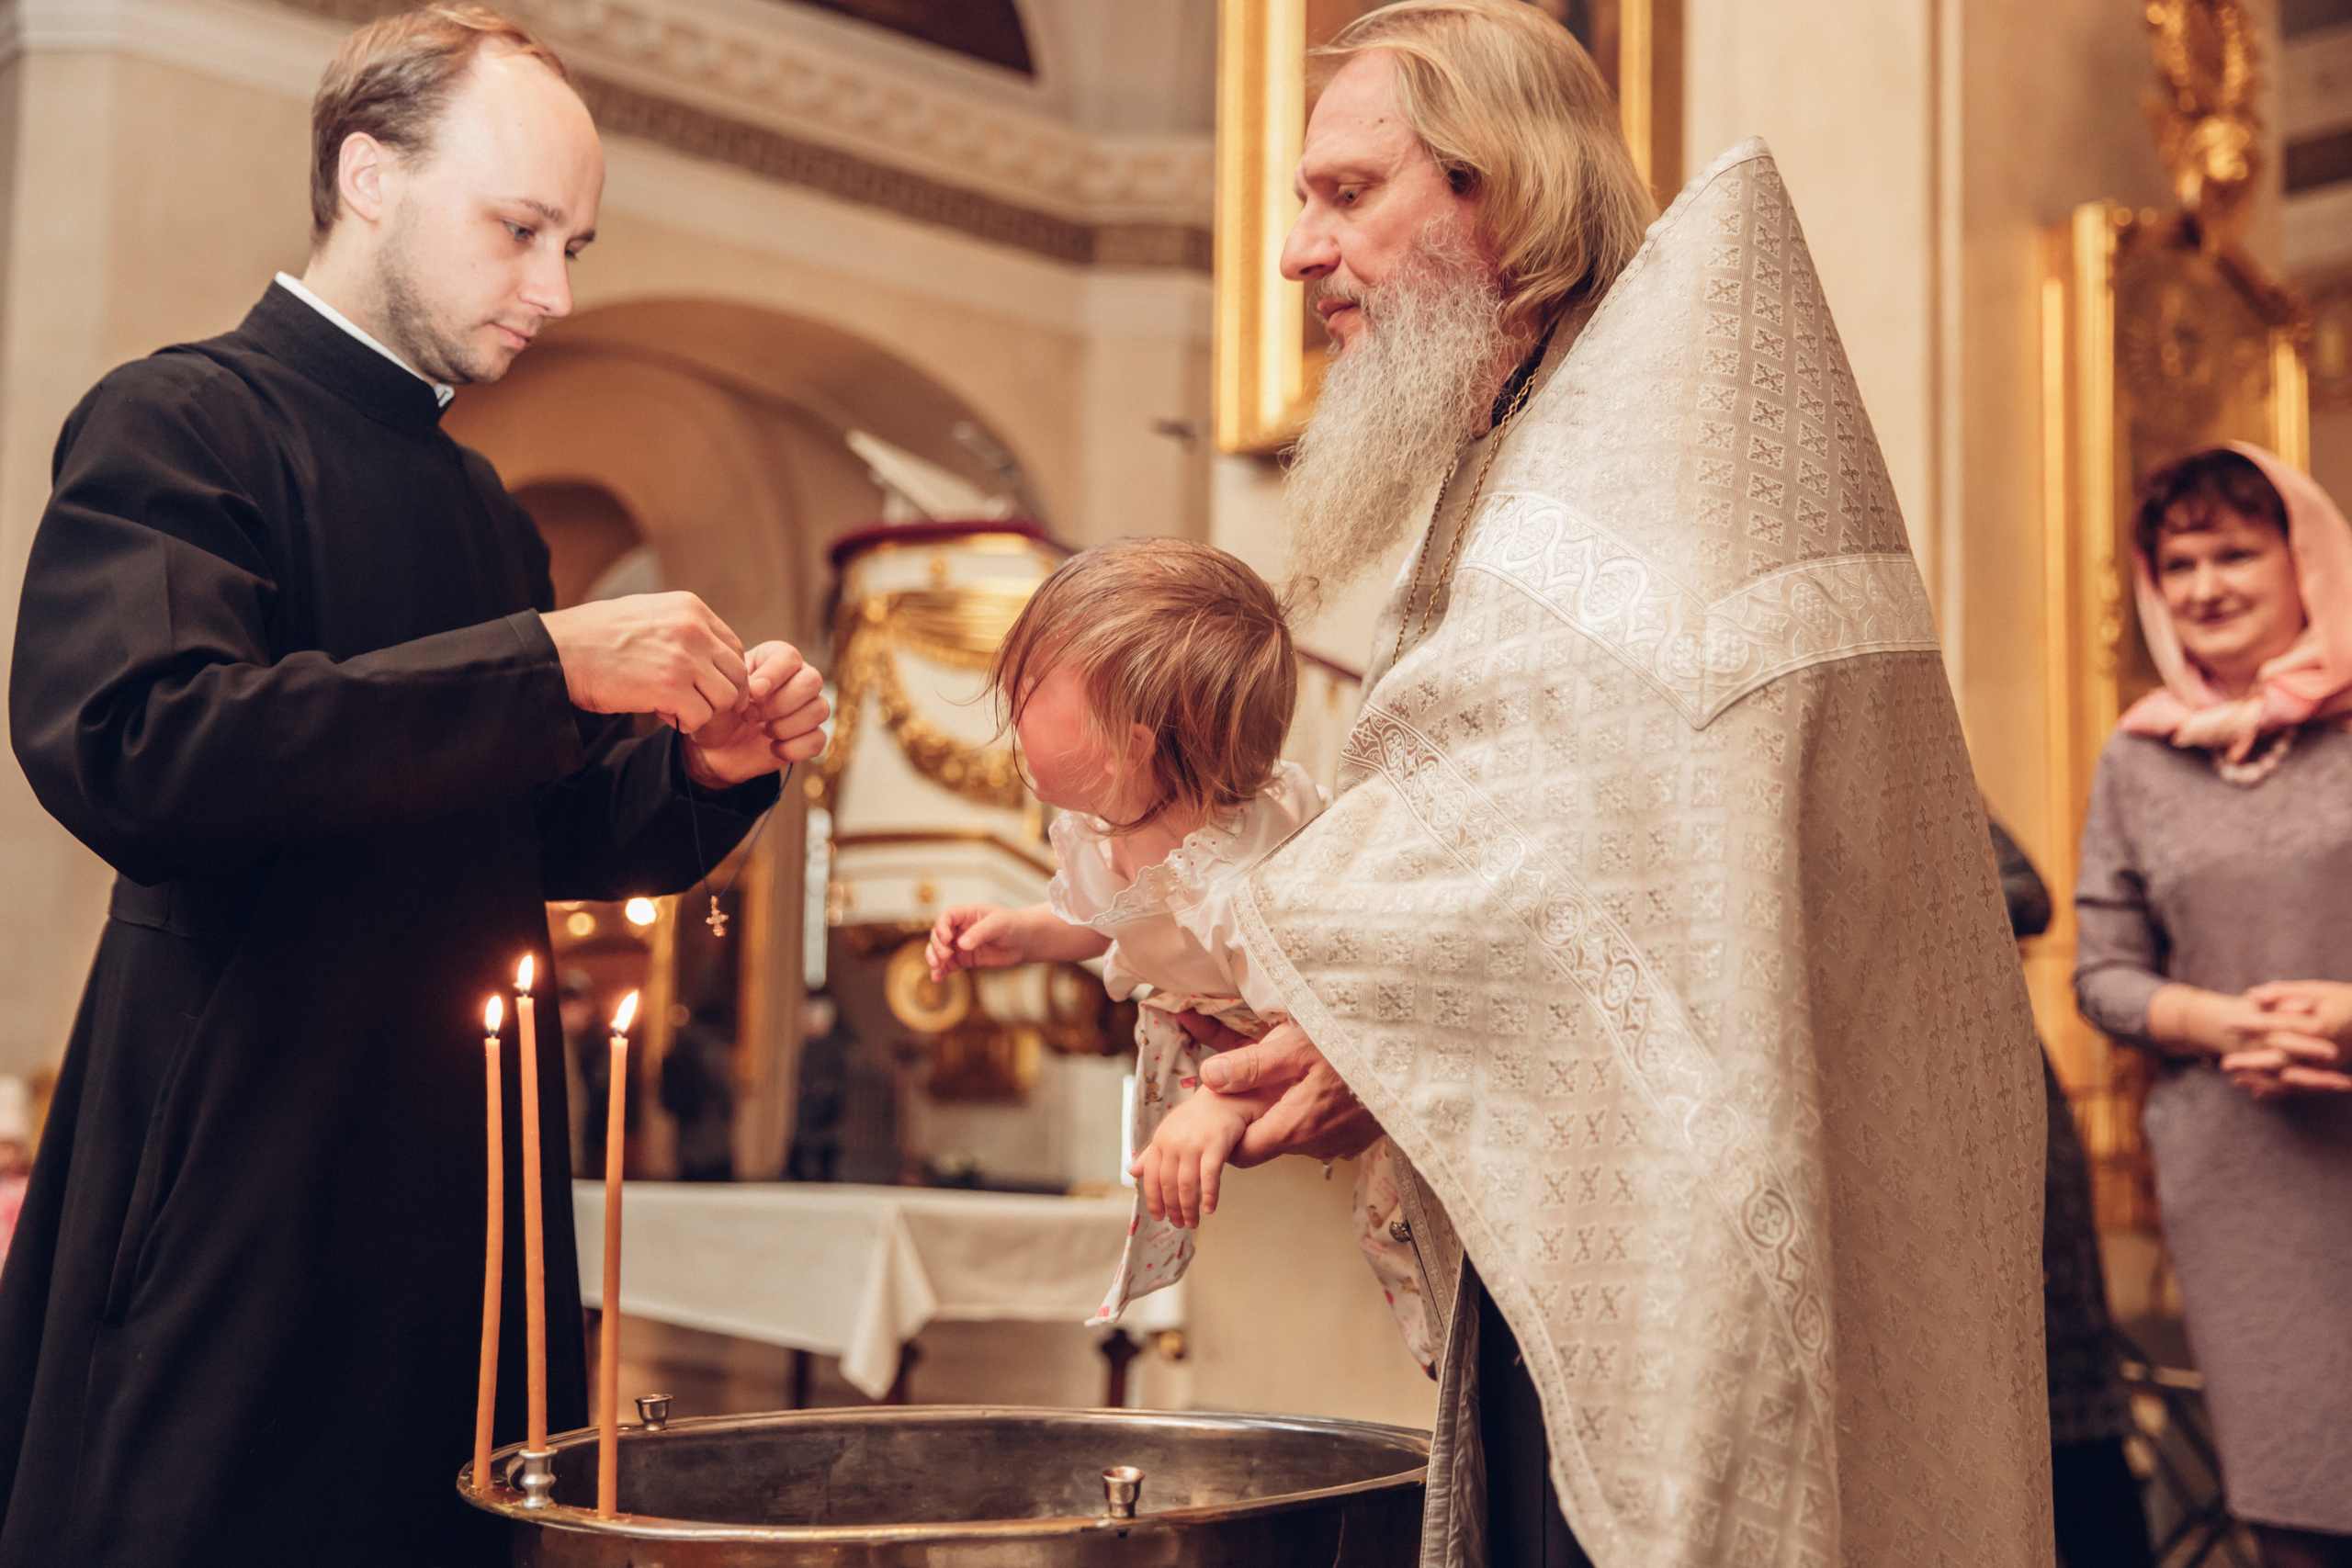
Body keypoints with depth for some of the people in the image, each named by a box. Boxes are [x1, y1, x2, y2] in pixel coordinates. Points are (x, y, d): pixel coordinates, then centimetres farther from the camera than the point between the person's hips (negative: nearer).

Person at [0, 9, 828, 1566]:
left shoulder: (487, 507, 19)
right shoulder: (179, 422, -5)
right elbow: (127, 744, -23)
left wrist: (703, 764, 3)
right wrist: (547, 662, -21)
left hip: (459, 1198, 7)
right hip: (240, 1202, -7)